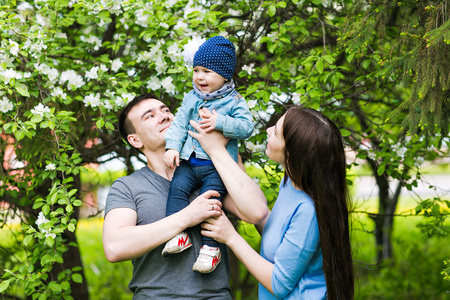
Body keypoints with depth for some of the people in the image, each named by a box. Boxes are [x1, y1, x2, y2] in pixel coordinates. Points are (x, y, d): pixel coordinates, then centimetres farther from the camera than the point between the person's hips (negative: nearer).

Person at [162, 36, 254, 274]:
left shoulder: (234, 101, 0)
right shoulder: (191, 99, 13)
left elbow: (246, 126, -10)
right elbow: (179, 124, 10)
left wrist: (219, 122, -22)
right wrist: (172, 147, -5)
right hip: (189, 161, 5)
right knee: (177, 187, -16)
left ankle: (211, 246, -14)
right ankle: (180, 234, -12)